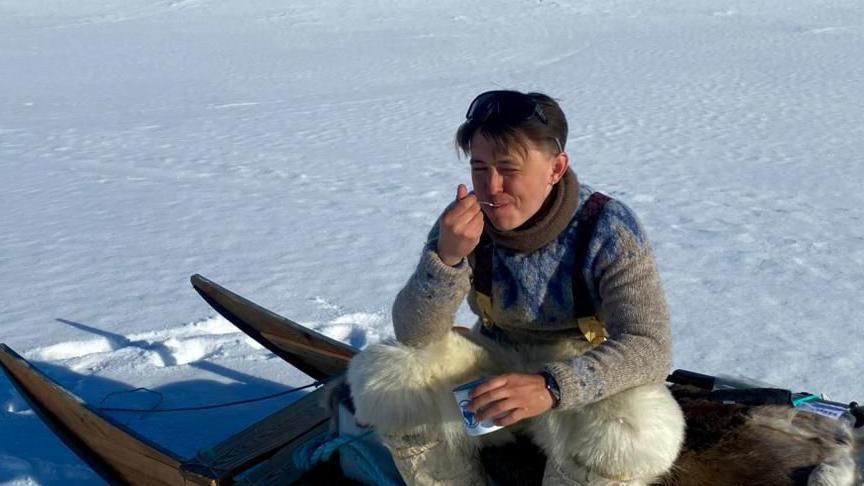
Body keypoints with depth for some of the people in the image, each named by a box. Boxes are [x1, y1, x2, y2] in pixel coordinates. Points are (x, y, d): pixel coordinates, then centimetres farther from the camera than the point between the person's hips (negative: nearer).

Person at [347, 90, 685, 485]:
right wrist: (447, 257, -36)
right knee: (382, 377, -20)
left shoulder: (607, 228, -22)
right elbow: (414, 335, -17)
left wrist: (551, 387, -45)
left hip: (582, 379, -2)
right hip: (493, 365, 3)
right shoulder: (464, 224, -14)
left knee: (636, 435, -35)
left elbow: (650, 346, -28)